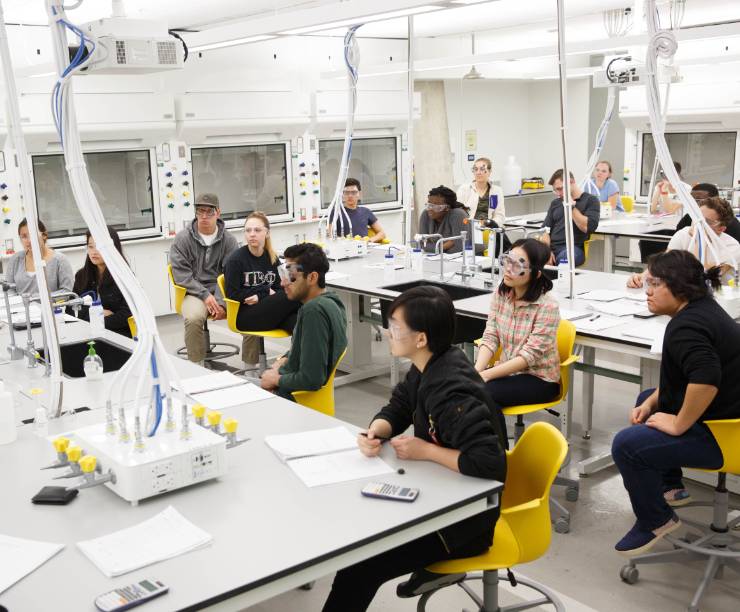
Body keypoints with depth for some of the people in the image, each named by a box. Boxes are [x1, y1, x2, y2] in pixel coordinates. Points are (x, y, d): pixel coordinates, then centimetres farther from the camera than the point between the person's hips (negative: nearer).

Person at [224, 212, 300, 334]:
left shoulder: (272, 258, 12)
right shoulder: (235, 260, -4)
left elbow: (279, 288, 12)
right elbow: (233, 295, -6)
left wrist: (260, 296, -10)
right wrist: (266, 292, -6)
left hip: (269, 311, 5)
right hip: (244, 316, -5)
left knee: (296, 320, -31)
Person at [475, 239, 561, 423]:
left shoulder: (547, 306, -19)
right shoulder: (499, 295, -2)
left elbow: (529, 356, -22)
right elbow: (490, 338, -5)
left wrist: (486, 375, -28)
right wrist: (477, 370, -23)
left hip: (539, 379, -5)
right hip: (507, 371, 5)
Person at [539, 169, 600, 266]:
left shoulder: (591, 200, 9)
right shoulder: (555, 203, 24)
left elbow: (588, 227, -6)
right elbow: (545, 230, 15)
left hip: (573, 247, -4)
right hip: (552, 247, 4)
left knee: (564, 259, -41)